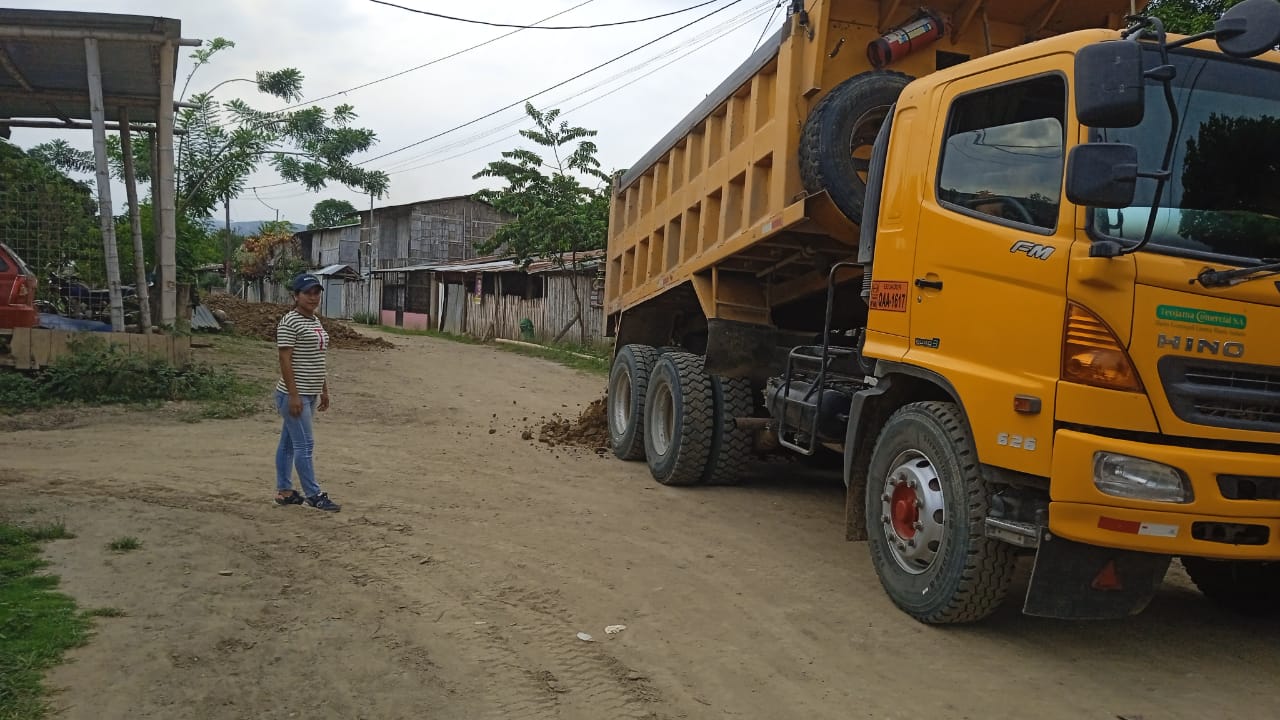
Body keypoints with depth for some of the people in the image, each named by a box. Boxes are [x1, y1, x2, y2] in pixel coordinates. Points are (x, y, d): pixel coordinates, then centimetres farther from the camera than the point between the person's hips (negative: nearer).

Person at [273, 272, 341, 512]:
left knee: (288, 443, 14)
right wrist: (294, 395, -21)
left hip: (310, 394, 9)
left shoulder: (315, 321, 14)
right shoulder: (289, 322, -13)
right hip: (294, 394, -9)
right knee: (304, 444, -5)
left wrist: (324, 390, 19)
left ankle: (283, 491, 20)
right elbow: (285, 360, -17)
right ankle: (314, 494, 0)